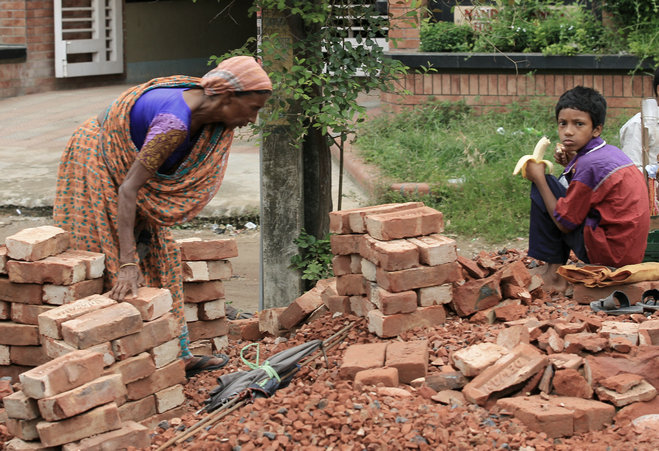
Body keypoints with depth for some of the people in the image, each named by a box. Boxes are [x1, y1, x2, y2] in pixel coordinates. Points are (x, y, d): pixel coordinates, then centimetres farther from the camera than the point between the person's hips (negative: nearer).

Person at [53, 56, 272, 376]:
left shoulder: (203, 106, -9)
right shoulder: (176, 123, -35)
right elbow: (128, 189, -37)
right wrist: (128, 264, -39)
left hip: (122, 162, 9)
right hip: (95, 166, -9)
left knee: (158, 255, 9)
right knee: (112, 266, -9)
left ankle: (176, 356, 14)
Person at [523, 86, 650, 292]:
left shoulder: (589, 165, -18)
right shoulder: (610, 152, 9)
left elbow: (564, 224, -12)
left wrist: (539, 178, -5)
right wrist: (572, 164, 7)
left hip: (610, 255, -10)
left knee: (545, 186, -5)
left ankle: (553, 271, 2)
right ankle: (556, 269, 18)